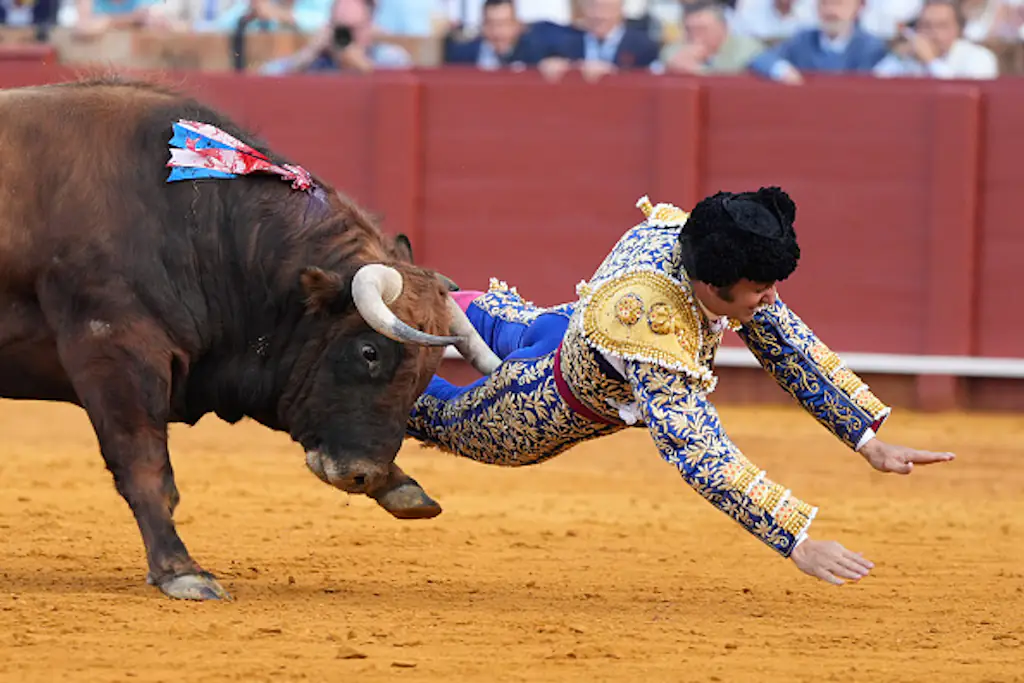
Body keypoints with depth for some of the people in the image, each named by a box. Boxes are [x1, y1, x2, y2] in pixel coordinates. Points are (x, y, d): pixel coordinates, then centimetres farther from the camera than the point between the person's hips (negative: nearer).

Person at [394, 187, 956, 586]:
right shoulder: (650, 328, -53)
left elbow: (788, 344, -19)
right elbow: (699, 453, -54)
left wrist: (868, 441, -21)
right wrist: (797, 543, -59)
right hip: (557, 406, -7)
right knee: (440, 416, 23)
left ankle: (478, 309, 70)